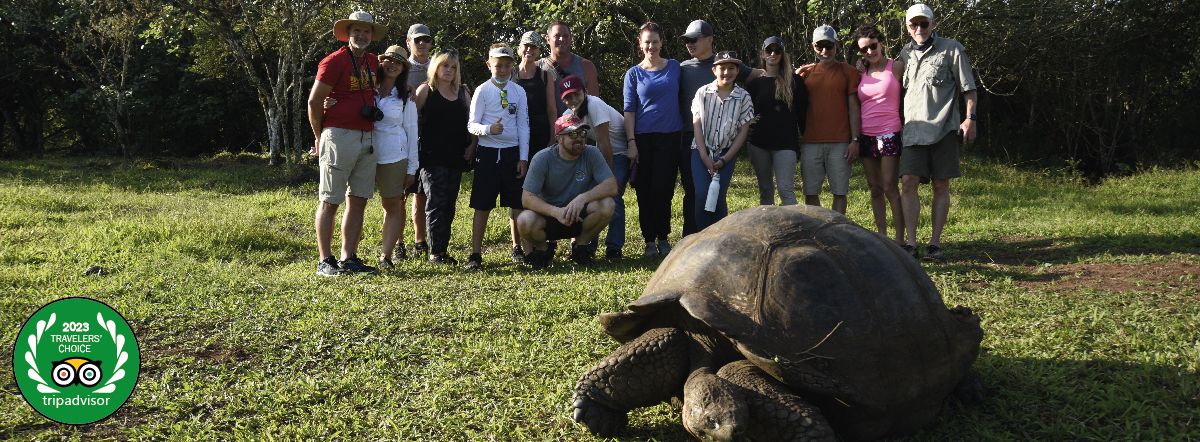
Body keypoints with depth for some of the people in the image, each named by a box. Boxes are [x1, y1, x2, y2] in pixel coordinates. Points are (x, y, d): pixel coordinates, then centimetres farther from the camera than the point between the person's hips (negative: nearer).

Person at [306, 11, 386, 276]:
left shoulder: (373, 62, 14)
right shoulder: (334, 61, -7)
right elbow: (314, 101, -7)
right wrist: (320, 137, -1)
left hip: (367, 139, 7)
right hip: (339, 137, -7)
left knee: (358, 201, 7)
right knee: (330, 201, -2)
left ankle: (349, 259, 14)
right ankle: (325, 261, 2)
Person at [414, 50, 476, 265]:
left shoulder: (463, 92, 13)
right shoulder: (426, 90, 0)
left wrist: (472, 145, 4)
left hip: (456, 157, 5)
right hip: (432, 157, -5)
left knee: (449, 205, 7)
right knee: (436, 203, -6)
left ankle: (443, 250, 13)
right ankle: (435, 252, -1)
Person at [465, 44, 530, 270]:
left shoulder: (518, 92, 5)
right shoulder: (482, 91, -2)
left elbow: (523, 126, 6)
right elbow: (472, 125, -4)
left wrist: (523, 158, 1)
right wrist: (488, 129, -25)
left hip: (513, 153, 3)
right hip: (488, 152, -3)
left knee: (517, 204, 10)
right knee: (482, 206, 0)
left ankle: (518, 247, 26)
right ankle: (475, 254, 6)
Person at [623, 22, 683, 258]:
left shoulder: (675, 67, 9)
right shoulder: (634, 74, 5)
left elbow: (683, 98, 14)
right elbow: (629, 110, 2)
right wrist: (631, 142, -7)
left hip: (670, 136, 0)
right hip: (643, 138, 0)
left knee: (663, 188, -4)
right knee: (645, 190, 0)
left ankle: (663, 237, 9)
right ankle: (649, 240, 9)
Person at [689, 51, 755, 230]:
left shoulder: (743, 97, -2)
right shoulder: (703, 93, -2)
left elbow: (743, 131, -2)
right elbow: (697, 125, -2)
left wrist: (724, 160, -8)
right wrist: (705, 157, -10)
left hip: (727, 153, 0)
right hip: (702, 150, 0)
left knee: (719, 197, -11)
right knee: (702, 195, -13)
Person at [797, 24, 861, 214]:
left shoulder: (847, 71, 5)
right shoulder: (805, 72, 11)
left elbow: (853, 107, 2)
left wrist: (855, 140, -4)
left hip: (840, 143, -2)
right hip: (810, 142, 2)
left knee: (839, 192, 1)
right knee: (810, 192, 3)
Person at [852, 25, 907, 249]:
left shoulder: (896, 67, 0)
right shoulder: (861, 72, 11)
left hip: (889, 134, -4)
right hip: (866, 136, 5)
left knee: (890, 188, -9)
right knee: (875, 189, 6)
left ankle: (900, 240, -6)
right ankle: (881, 237, 12)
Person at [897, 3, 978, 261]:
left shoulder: (951, 49, 3)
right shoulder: (905, 54, 14)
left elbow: (968, 87, 3)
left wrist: (970, 118, -6)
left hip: (944, 128, -3)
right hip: (914, 130, 3)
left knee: (941, 186, 2)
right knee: (908, 183, -10)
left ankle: (936, 242, 7)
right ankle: (911, 243, -7)